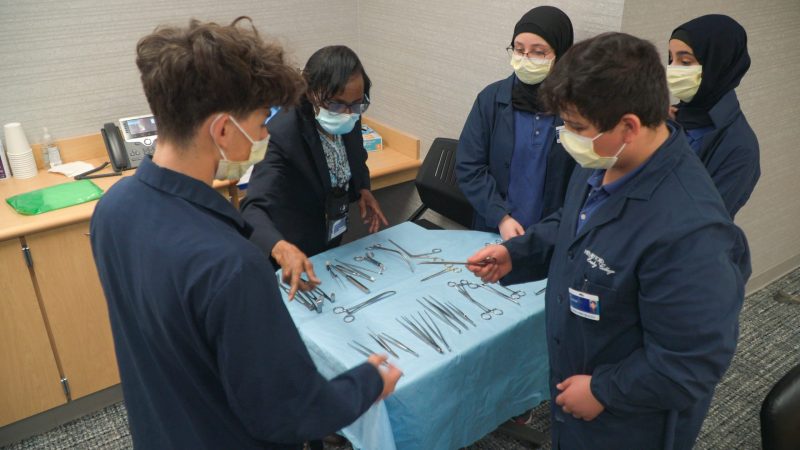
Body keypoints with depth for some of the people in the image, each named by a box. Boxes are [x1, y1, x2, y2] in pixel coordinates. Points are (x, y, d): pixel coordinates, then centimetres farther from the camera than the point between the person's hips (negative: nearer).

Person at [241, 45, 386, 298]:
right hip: (296, 253, -6)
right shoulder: (283, 134, -32)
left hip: (334, 242, 6)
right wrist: (282, 249, -58)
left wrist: (363, 190, -8)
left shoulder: (348, 121, -13)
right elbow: (254, 207, -40)